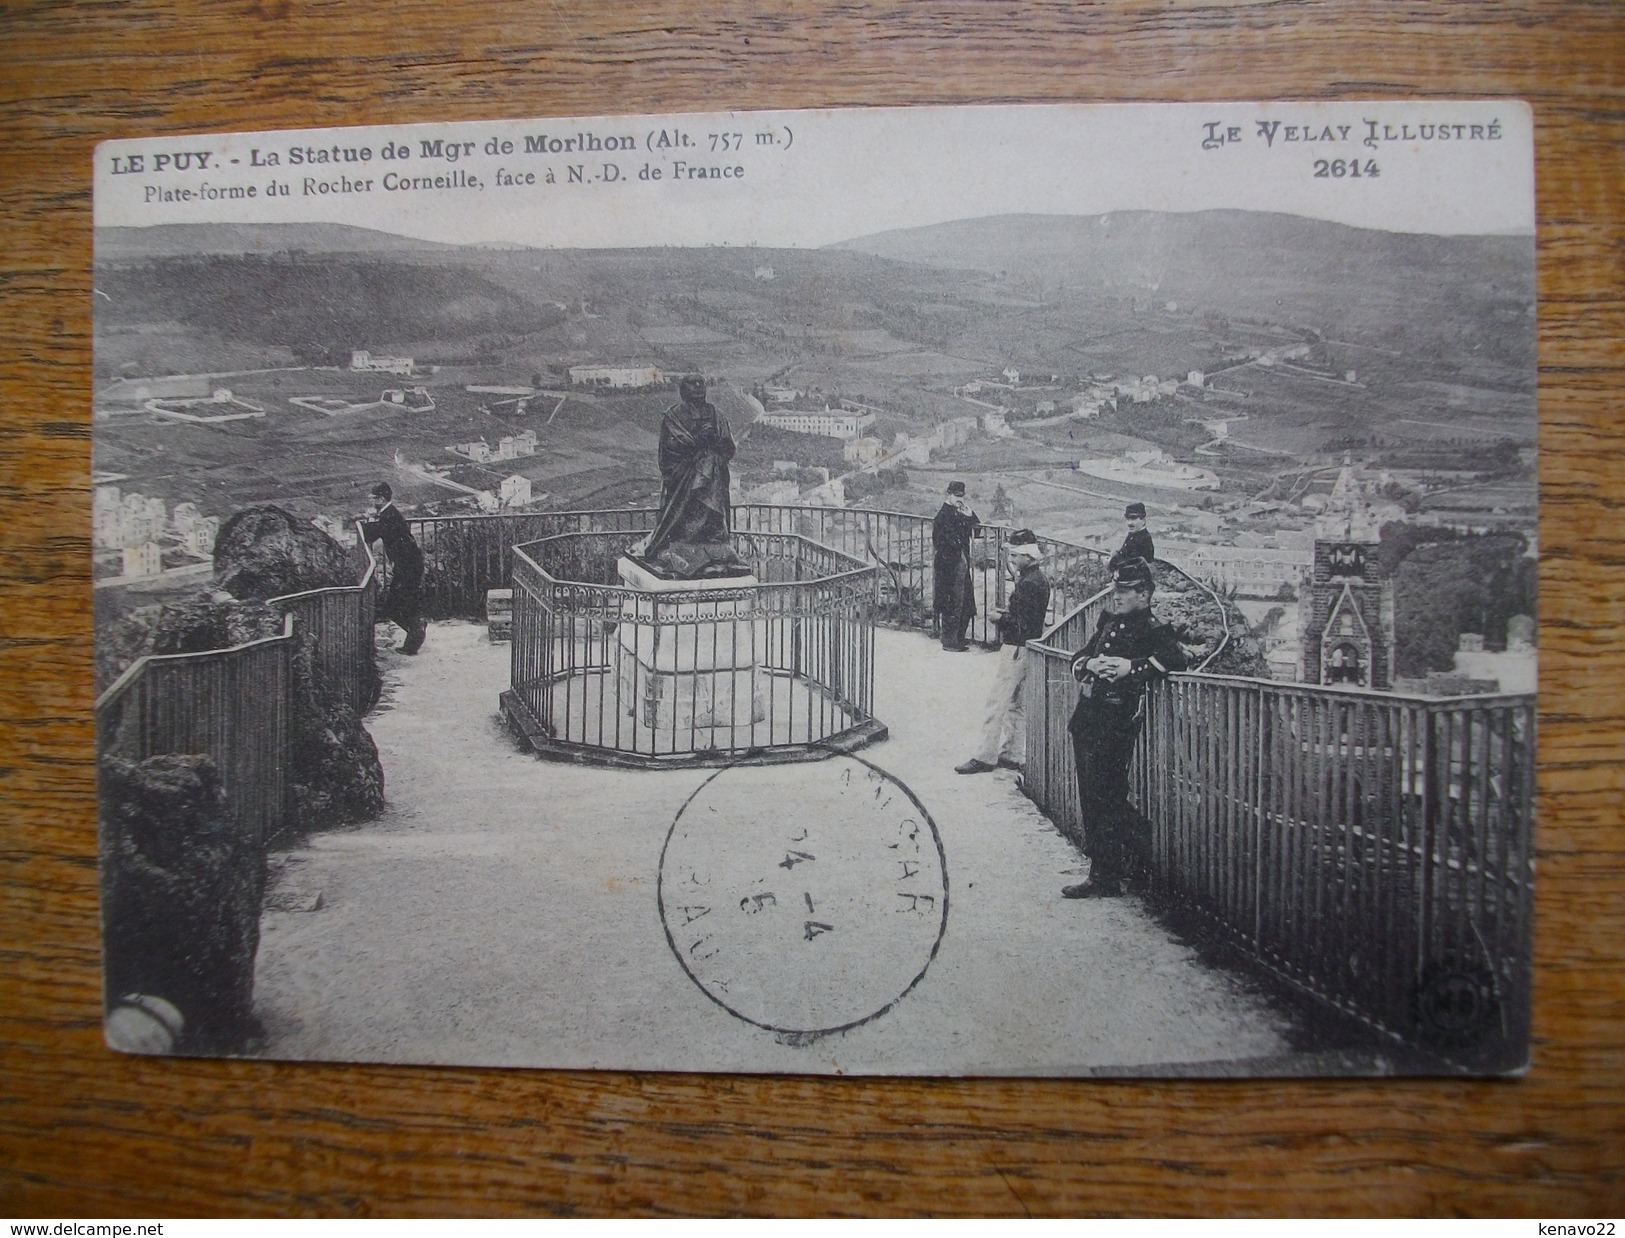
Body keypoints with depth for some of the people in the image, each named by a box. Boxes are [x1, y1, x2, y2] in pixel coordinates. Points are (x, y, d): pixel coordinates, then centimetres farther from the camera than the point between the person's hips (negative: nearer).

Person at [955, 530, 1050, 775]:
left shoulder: (1029, 583, -20)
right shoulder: (1035, 578, 12)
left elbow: (1024, 624, -24)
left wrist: (1001, 620, -13)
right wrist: (1005, 616, 5)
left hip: (1019, 649, -11)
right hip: (1022, 649, 11)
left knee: (998, 702, -6)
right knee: (1016, 703, 15)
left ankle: (986, 757, -2)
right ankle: (1012, 754, 22)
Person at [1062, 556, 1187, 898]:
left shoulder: (1154, 630, -5)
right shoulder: (1109, 623, 18)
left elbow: (1175, 658, -22)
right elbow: (1076, 662, 19)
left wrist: (1131, 667, -24)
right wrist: (1090, 664, -4)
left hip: (1116, 723, -8)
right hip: (1087, 719, 8)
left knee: (1103, 797, -6)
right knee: (1091, 796, 12)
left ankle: (1104, 878, 3)